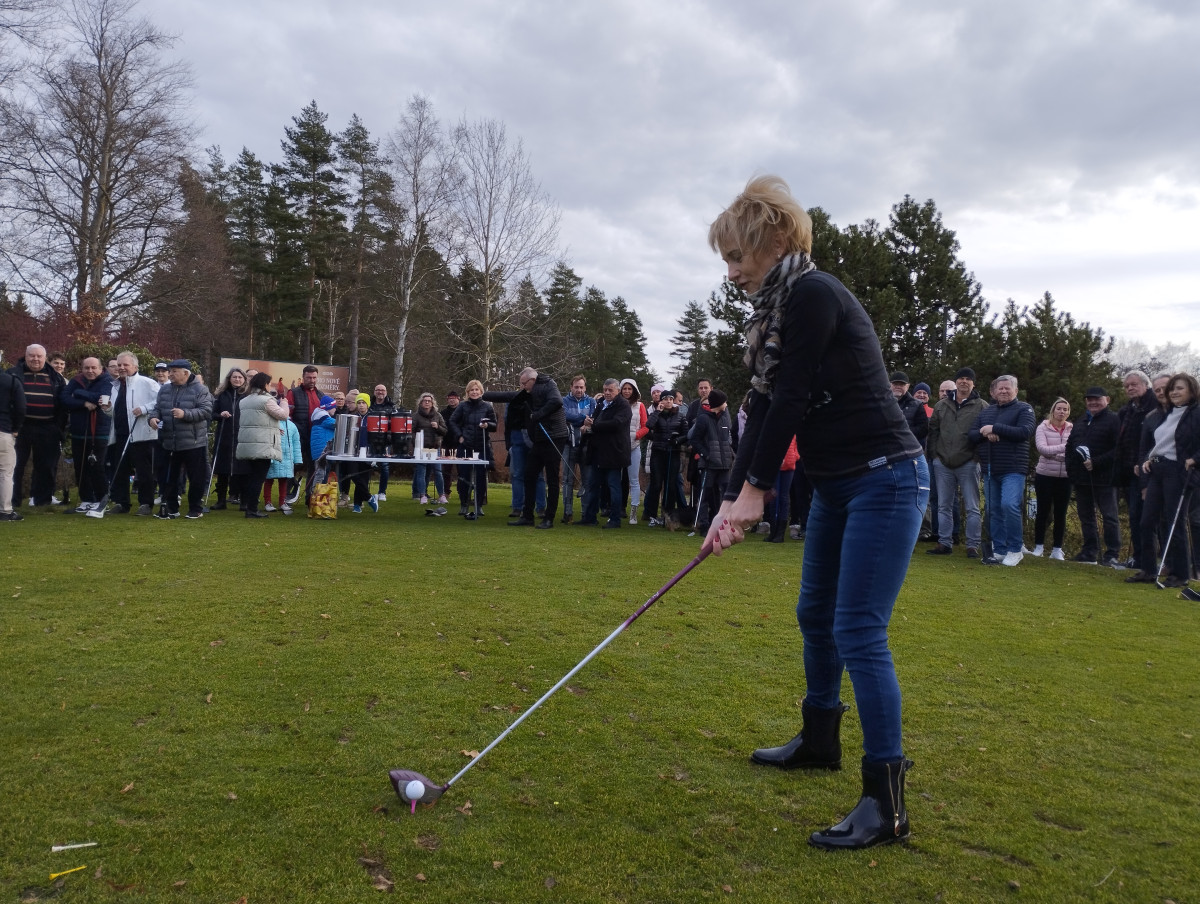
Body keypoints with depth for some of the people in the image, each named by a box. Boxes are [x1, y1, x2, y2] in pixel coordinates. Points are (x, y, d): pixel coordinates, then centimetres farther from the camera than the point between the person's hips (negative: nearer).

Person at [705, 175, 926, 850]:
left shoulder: (813, 295, -18)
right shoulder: (776, 311, 10)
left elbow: (790, 402, -18)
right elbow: (764, 410, 7)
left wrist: (756, 489, -9)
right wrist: (732, 501, 2)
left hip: (884, 479, -10)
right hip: (836, 483, 10)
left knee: (858, 632, -11)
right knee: (815, 614, 19)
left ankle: (887, 803, -1)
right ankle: (820, 739, 38)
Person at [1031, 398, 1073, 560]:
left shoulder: (1072, 429, 4)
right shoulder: (1043, 428, -2)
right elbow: (1042, 448, -15)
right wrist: (1063, 448, -28)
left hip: (1065, 478, 2)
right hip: (1045, 476, -2)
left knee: (1060, 513, 6)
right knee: (1043, 512, 4)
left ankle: (1057, 549, 14)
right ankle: (1038, 546, 15)